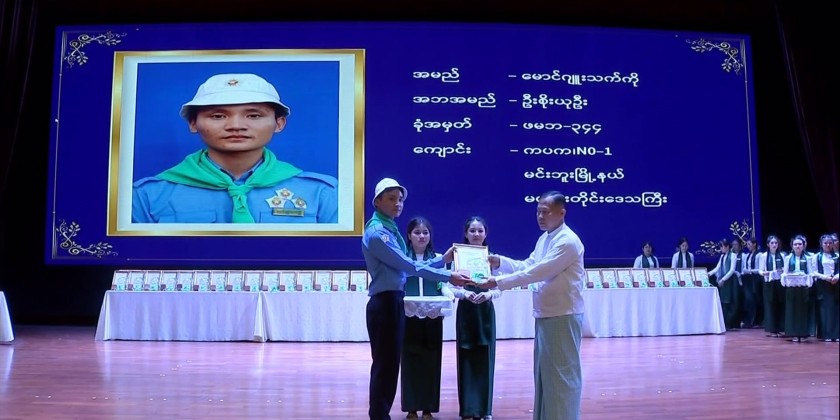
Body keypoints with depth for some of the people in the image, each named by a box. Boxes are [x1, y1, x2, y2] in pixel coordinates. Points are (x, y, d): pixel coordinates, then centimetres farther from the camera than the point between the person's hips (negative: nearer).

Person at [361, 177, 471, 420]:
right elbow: (409, 266, -20)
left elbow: (408, 267, 14)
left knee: (388, 365, 14)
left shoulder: (390, 230, 16)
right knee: (385, 366, -4)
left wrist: (443, 259, 11)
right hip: (384, 304, -10)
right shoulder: (377, 232, -15)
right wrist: (448, 277, -21)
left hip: (393, 303, 10)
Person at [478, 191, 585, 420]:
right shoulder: (544, 239, 14)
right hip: (545, 315, 9)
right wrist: (500, 262, -1)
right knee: (544, 371, 16)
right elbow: (526, 266, 15)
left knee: (561, 372, -2)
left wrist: (498, 282, -24)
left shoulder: (568, 241, -17)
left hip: (563, 316, -9)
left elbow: (537, 272, -23)